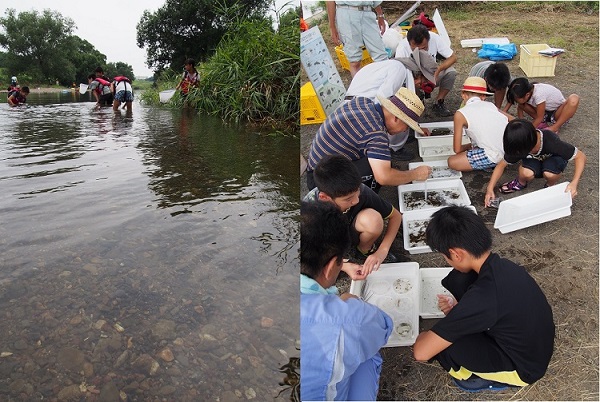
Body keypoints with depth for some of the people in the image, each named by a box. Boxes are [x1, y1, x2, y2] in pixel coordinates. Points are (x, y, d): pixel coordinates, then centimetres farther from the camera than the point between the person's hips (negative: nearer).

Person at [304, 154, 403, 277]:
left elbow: (396, 216, -15)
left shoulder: (360, 191, -31)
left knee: (373, 219, -32)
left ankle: (364, 251, -1)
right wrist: (344, 266, -33)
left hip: (351, 234, 1)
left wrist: (382, 251, -28)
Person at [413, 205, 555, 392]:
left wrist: (424, 335, -6)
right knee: (458, 279, -4)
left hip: (523, 367, -7)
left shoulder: (483, 297, -36)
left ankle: (484, 376, 8)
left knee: (437, 343, -19)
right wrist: (458, 308, -4)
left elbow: (421, 351, -30)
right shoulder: (502, 266, -11)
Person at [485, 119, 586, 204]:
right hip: (535, 160, 2)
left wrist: (574, 183, -46)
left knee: (550, 174, -37)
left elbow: (581, 156, -33)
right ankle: (521, 183, 2)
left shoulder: (551, 142, -40)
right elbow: (502, 164, -15)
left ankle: (551, 185, -2)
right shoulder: (518, 147, -28)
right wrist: (490, 189, -23)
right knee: (526, 173, -33)